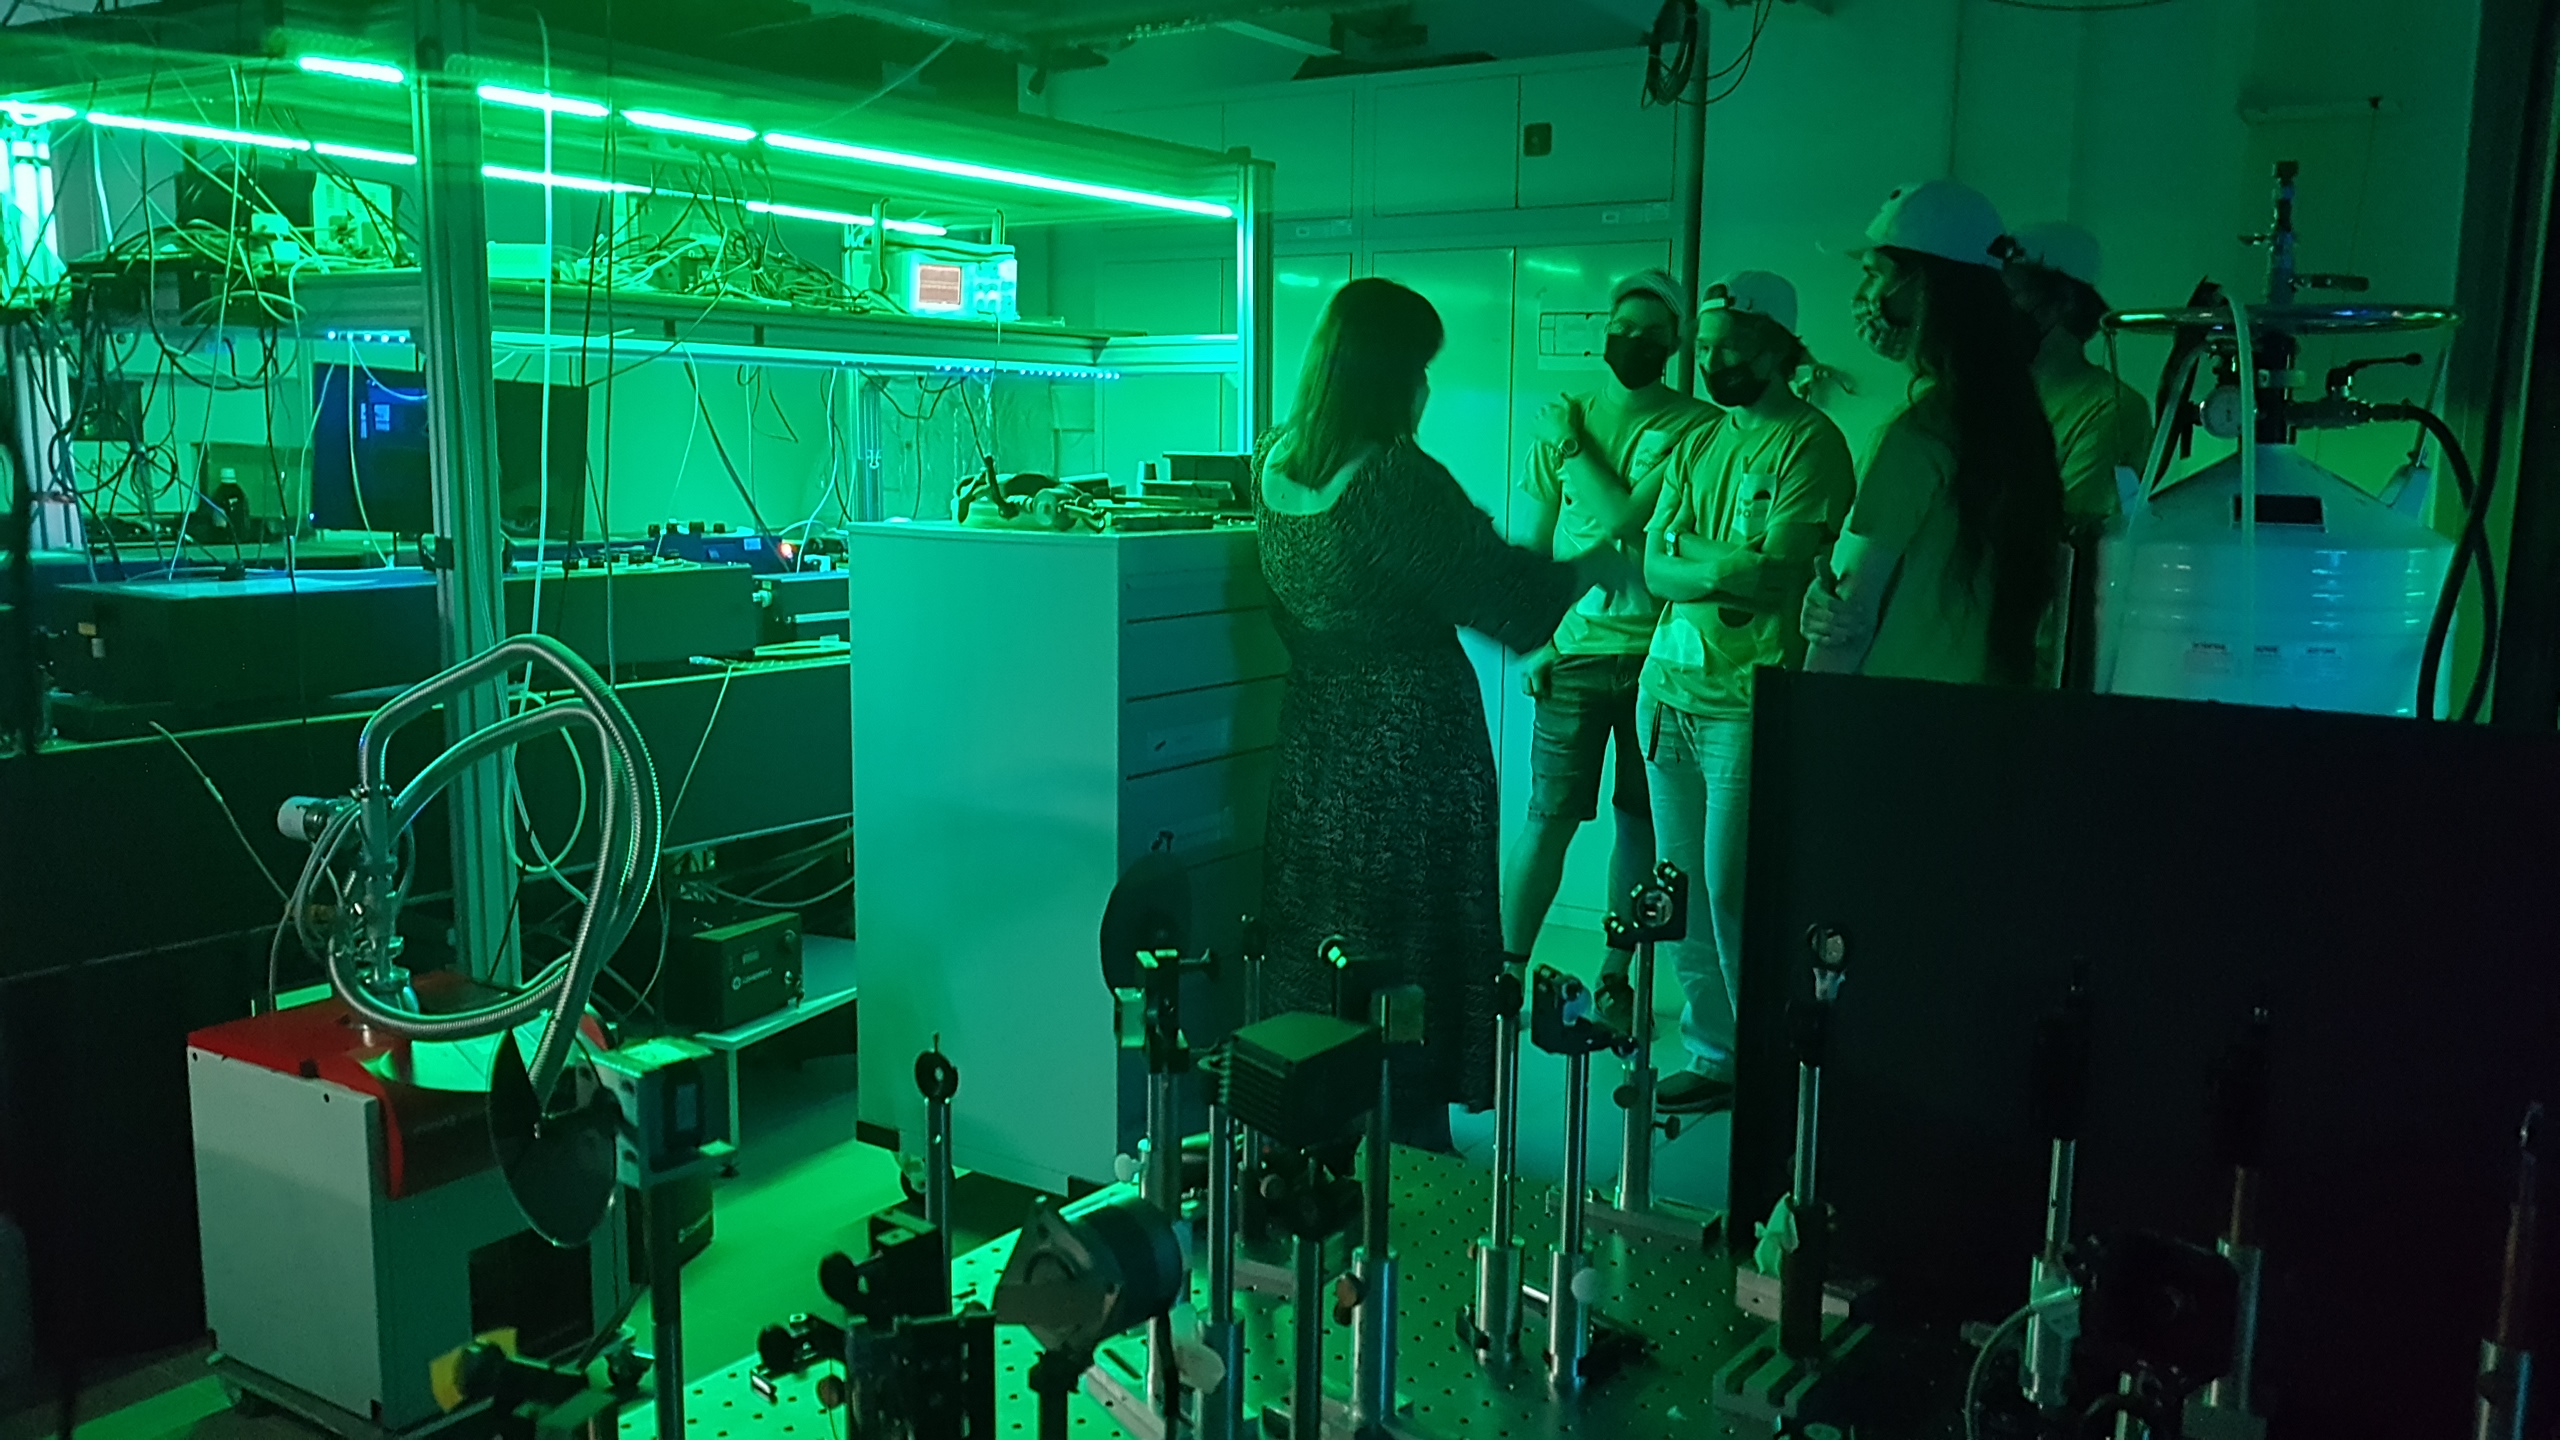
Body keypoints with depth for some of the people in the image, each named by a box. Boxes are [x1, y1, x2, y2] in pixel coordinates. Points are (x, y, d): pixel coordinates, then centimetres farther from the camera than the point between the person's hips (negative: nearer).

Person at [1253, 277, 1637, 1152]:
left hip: (1315, 747, 7)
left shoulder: (1272, 466, 2)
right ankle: (1410, 1145, 18)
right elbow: (1500, 594, -15)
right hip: (1410, 758, -7)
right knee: (1409, 975, 6)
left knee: (1315, 965, 17)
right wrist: (1592, 569, 3)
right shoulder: (1398, 480, -21)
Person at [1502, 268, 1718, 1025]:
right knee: (1549, 816, -2)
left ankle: (1615, 975, 18)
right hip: (1575, 650, 1)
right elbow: (1532, 544, 11)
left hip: (1658, 651, -1)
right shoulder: (1564, 421, 9)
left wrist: (1571, 447, -5)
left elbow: (1627, 519, -15)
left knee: (1640, 820, 6)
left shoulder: (1693, 427, -2)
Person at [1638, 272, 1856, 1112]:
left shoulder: (1810, 444, -5)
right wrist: (1725, 572, -9)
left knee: (1732, 895, -5)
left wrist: (1684, 546, -4)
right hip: (1668, 691, 7)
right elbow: (1654, 570, 8)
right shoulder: (1699, 444, 17)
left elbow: (1775, 575, -15)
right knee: (1681, 893, 8)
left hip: (1747, 703, -7)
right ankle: (1712, 1056, 19)